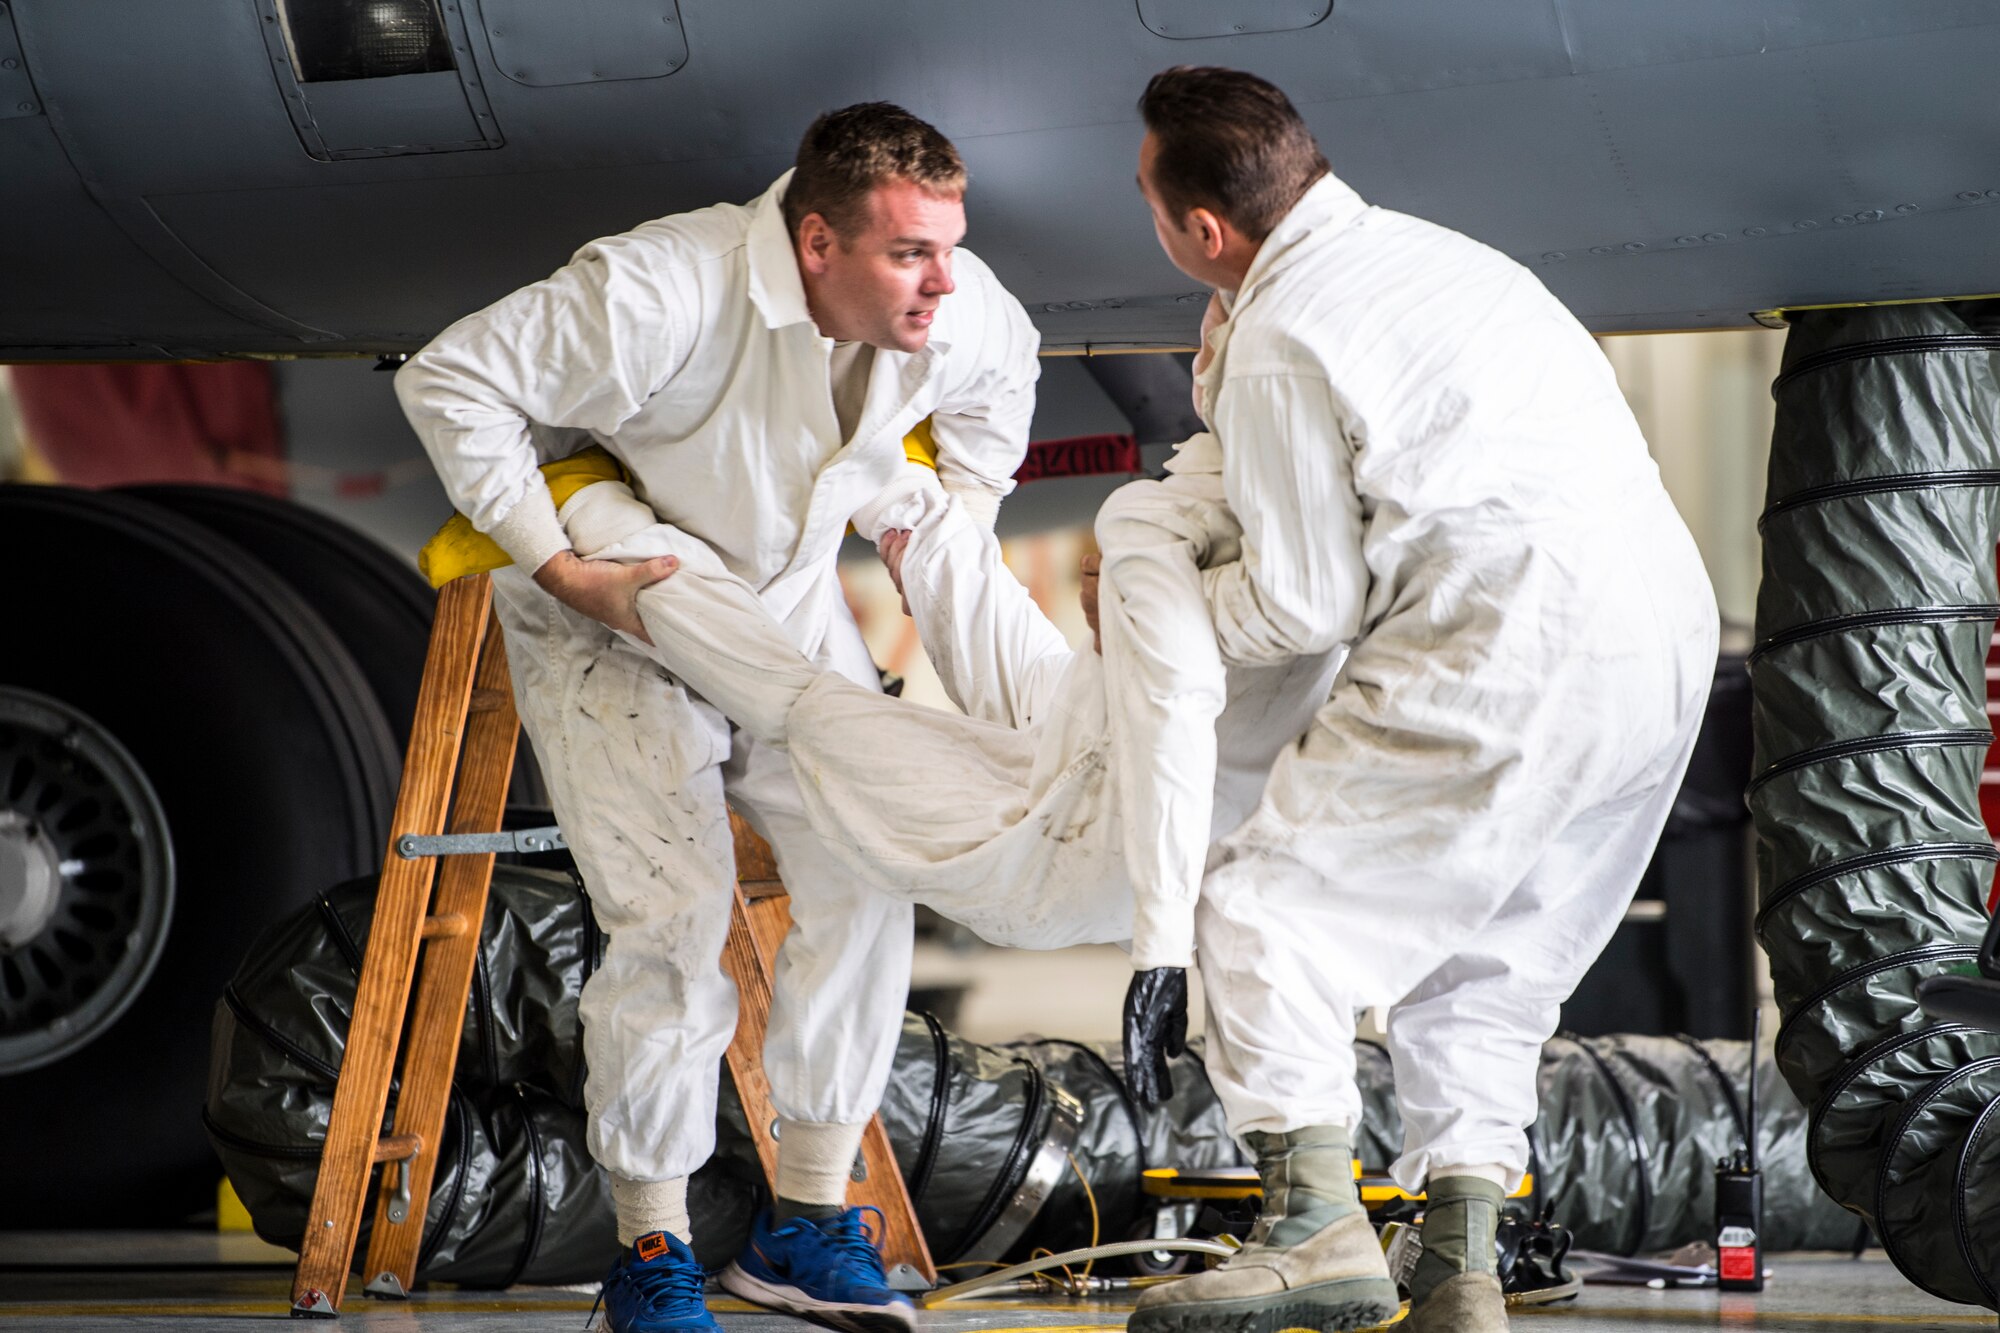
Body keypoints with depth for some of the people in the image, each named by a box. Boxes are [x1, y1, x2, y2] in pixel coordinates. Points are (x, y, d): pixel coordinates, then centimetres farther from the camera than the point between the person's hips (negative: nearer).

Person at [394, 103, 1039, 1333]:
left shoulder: (961, 311, -17)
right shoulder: (666, 295, -36)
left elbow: (1001, 370, 11)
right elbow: (451, 382, -29)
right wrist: (564, 572, -29)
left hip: (791, 610, 6)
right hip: (612, 625, -5)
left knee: (865, 883, -6)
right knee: (672, 918, -15)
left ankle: (808, 1219, 5)